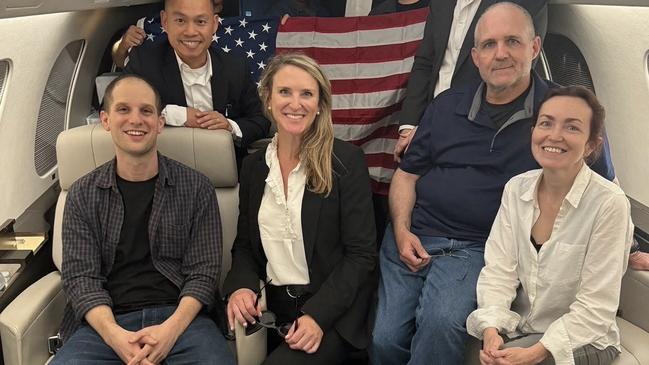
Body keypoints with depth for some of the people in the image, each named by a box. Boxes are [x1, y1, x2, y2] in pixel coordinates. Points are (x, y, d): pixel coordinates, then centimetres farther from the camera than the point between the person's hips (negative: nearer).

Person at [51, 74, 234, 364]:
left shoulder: (196, 188, 6)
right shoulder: (82, 195, 9)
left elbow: (203, 272, 1)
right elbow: (80, 275, 1)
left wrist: (172, 328, -17)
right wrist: (114, 335, -18)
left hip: (180, 317, -1)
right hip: (107, 323, 1)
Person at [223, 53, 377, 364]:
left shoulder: (346, 161, -6)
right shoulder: (253, 166, 8)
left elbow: (361, 254, -8)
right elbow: (244, 245, 14)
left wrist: (318, 315, -19)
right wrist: (240, 287, -7)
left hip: (331, 312, -4)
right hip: (270, 309, 4)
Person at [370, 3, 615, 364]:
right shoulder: (448, 105, 10)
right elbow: (408, 173, 15)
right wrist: (401, 231, 1)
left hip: (478, 249, -3)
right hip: (412, 238, 3)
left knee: (441, 323, -30)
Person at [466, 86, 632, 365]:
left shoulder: (609, 204, -17)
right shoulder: (516, 188, -1)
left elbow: (595, 307, -15)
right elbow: (499, 269, -5)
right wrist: (491, 330, -20)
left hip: (581, 339, -3)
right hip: (520, 325, 4)